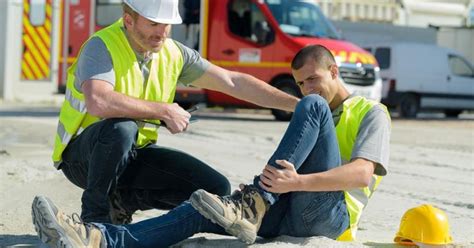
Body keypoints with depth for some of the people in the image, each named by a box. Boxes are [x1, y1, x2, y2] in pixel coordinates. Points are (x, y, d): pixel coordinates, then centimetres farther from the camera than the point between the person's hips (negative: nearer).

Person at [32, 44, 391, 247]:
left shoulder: (371, 113, 10)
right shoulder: (311, 116, 33)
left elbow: (363, 174, -10)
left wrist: (296, 182, -23)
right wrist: (276, 177, -6)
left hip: (330, 214, -6)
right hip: (289, 214, 6)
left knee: (312, 107, -21)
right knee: (200, 212, -19)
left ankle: (250, 207, -31)